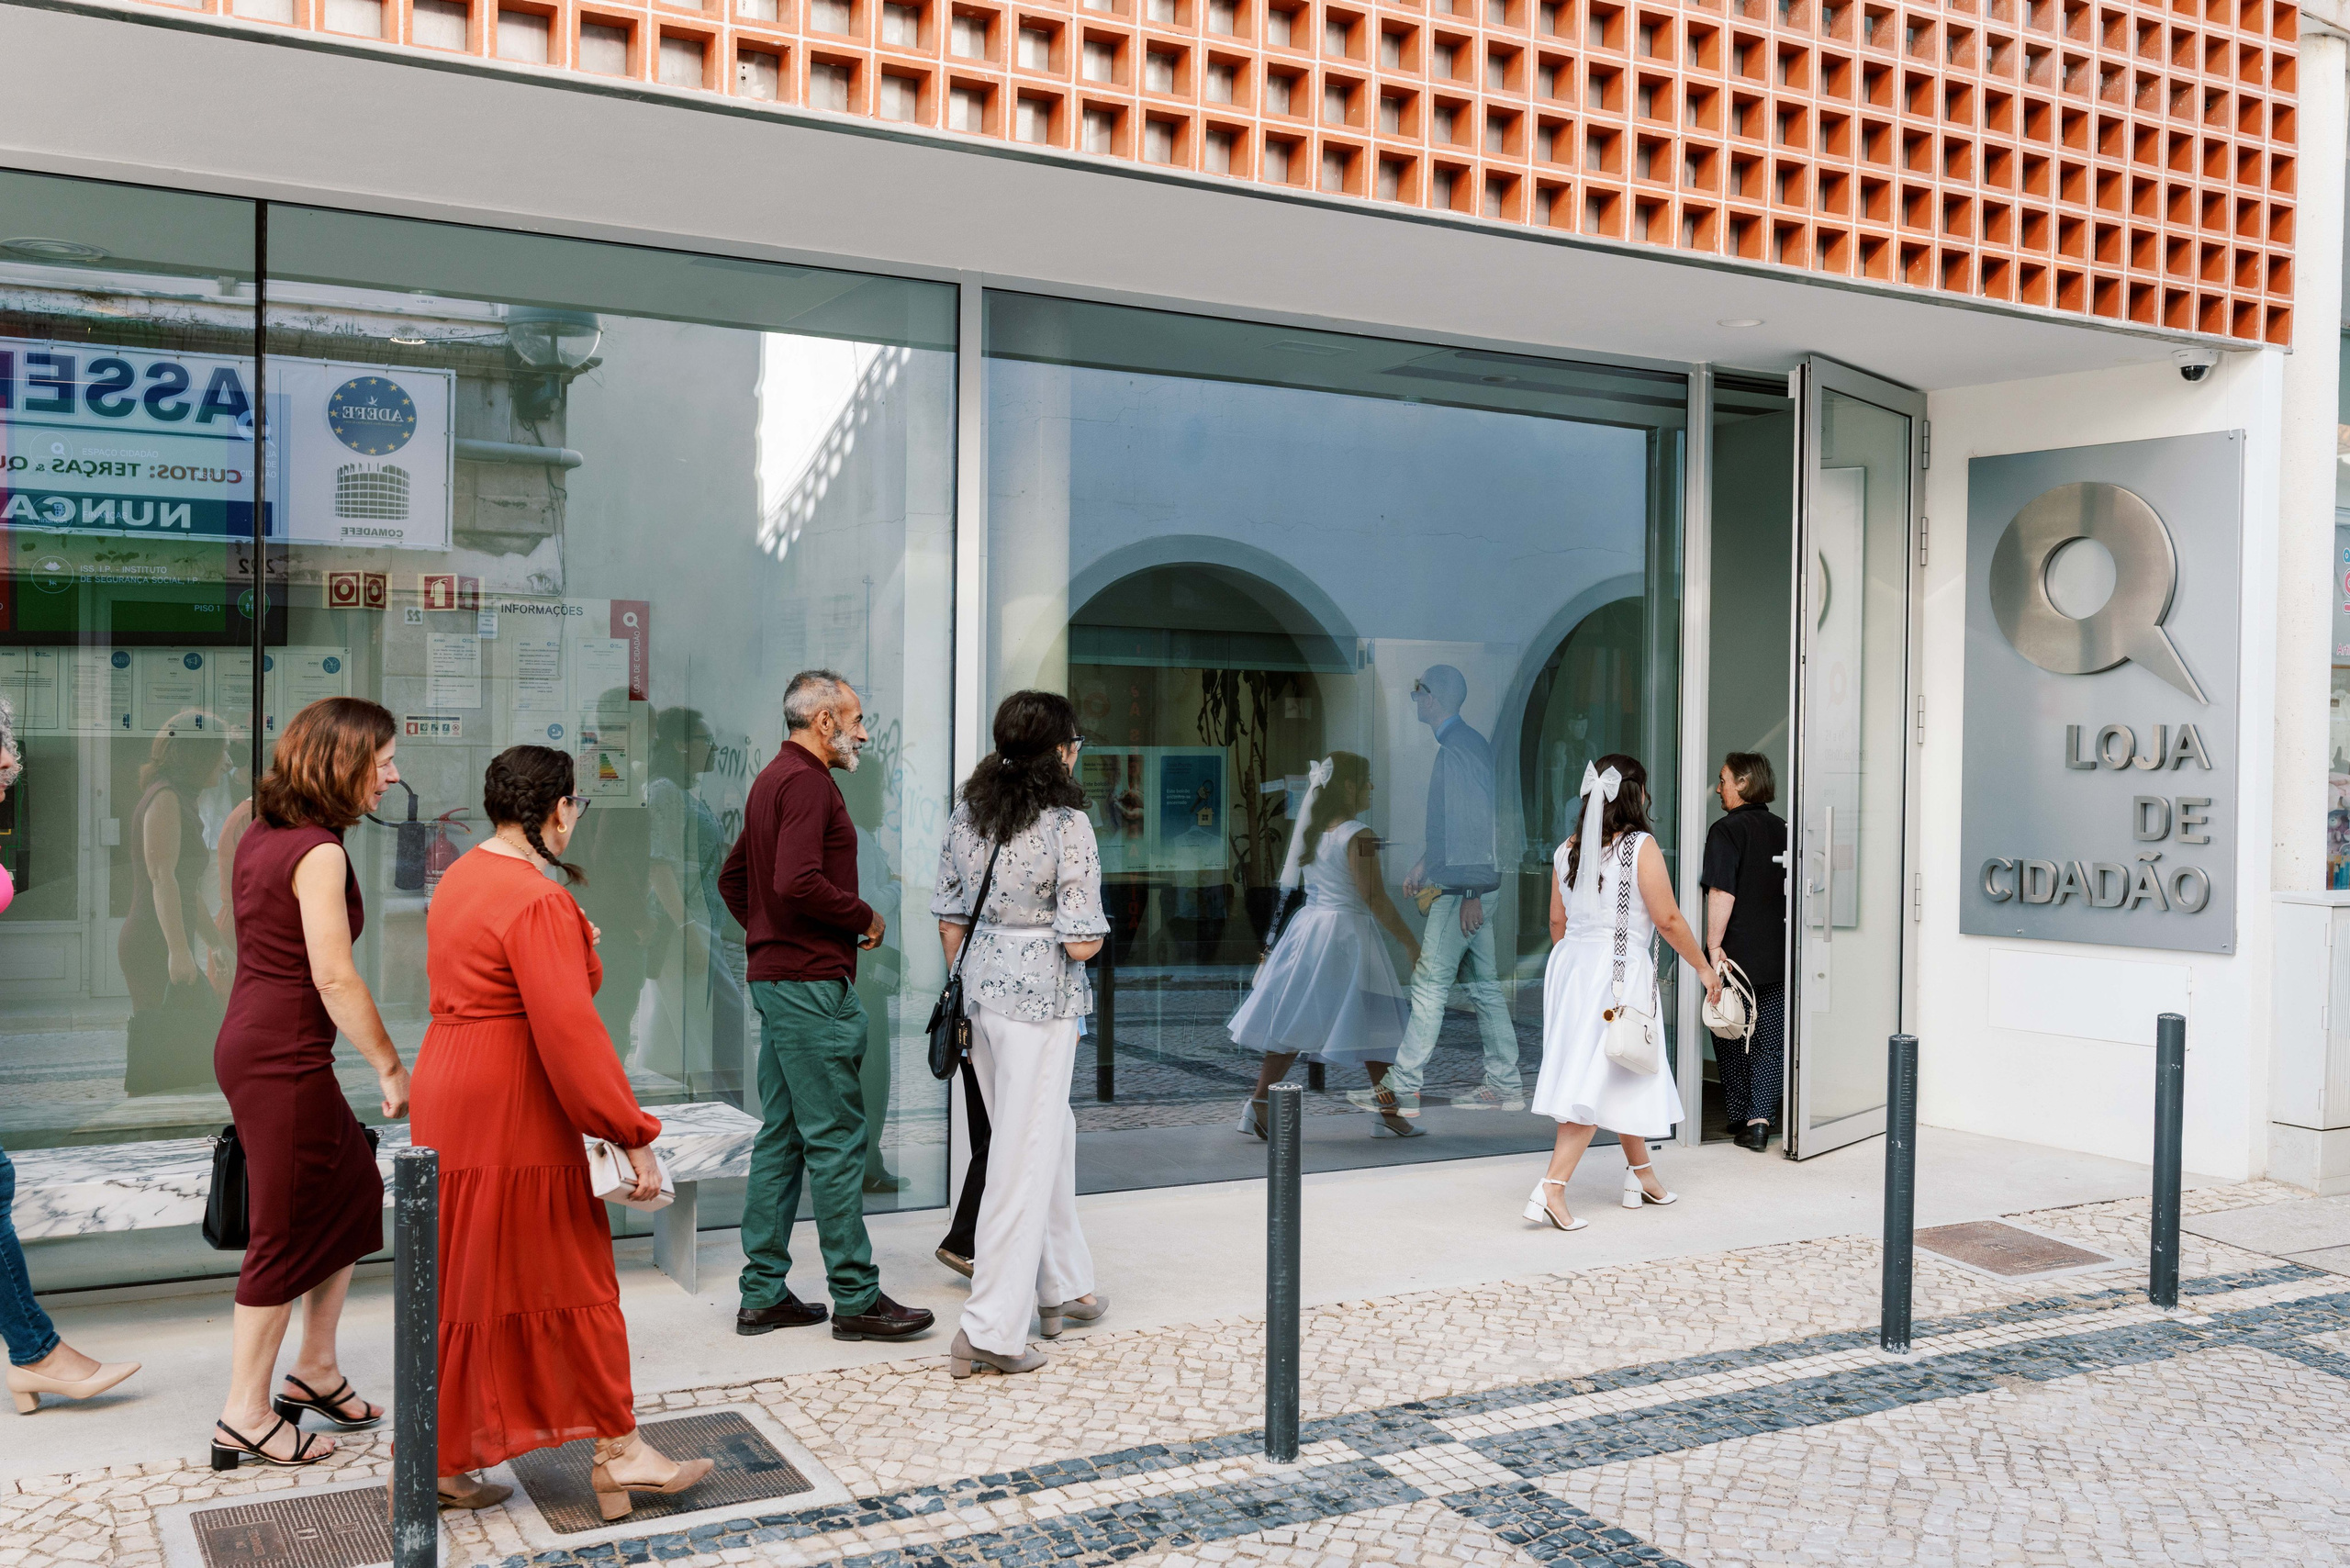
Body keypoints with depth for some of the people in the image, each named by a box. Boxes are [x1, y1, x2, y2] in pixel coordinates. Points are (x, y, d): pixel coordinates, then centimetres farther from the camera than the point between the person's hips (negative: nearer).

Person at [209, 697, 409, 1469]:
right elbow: (334, 978, -21)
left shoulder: (263, 833, 10)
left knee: (352, 1189, 18)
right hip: (284, 1058, -10)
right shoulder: (318, 852, -18)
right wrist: (391, 1067, -13)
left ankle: (315, 1372, 27)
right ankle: (247, 1417, 11)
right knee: (289, 1232, 1)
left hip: (250, 1041, 10)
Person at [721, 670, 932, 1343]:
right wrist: (865, 917, -13)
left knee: (780, 1137, 12)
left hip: (774, 978, 10)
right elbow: (798, 882, -26)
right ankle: (855, 1298, 1)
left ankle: (763, 1294, 16)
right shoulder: (807, 781, -14)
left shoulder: (771, 779, 18)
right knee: (836, 1140, -5)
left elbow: (733, 878, 27)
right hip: (812, 983, -10)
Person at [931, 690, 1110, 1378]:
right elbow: (1081, 942, -17)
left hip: (979, 987, 7)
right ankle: (991, 1329, 3)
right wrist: (1092, 933, 6)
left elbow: (949, 921, 9)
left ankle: (1063, 1287, 36)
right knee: (1024, 1158, 0)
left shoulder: (966, 814, 4)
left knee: (1050, 1134, 23)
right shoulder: (1068, 823, -15)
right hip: (1039, 996, -7)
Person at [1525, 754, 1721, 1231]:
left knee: (1624, 1074, 20)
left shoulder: (1568, 849, 7)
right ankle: (1551, 1188, -12)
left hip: (1571, 962, 7)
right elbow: (1667, 919, -11)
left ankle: (1641, 1173, 31)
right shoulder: (1640, 846, -11)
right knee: (1597, 1080, -6)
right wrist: (1703, 967, 0)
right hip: (1618, 971, -7)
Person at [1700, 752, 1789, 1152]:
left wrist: (1714, 944, -18)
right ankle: (1760, 1121, 1)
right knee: (1769, 1038, 7)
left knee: (1731, 1037, 8)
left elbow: (1722, 894, -19)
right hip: (1778, 957, 5)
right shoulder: (1783, 829, 10)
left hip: (1737, 954, -5)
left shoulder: (1726, 831, -10)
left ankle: (1740, 1118, 13)